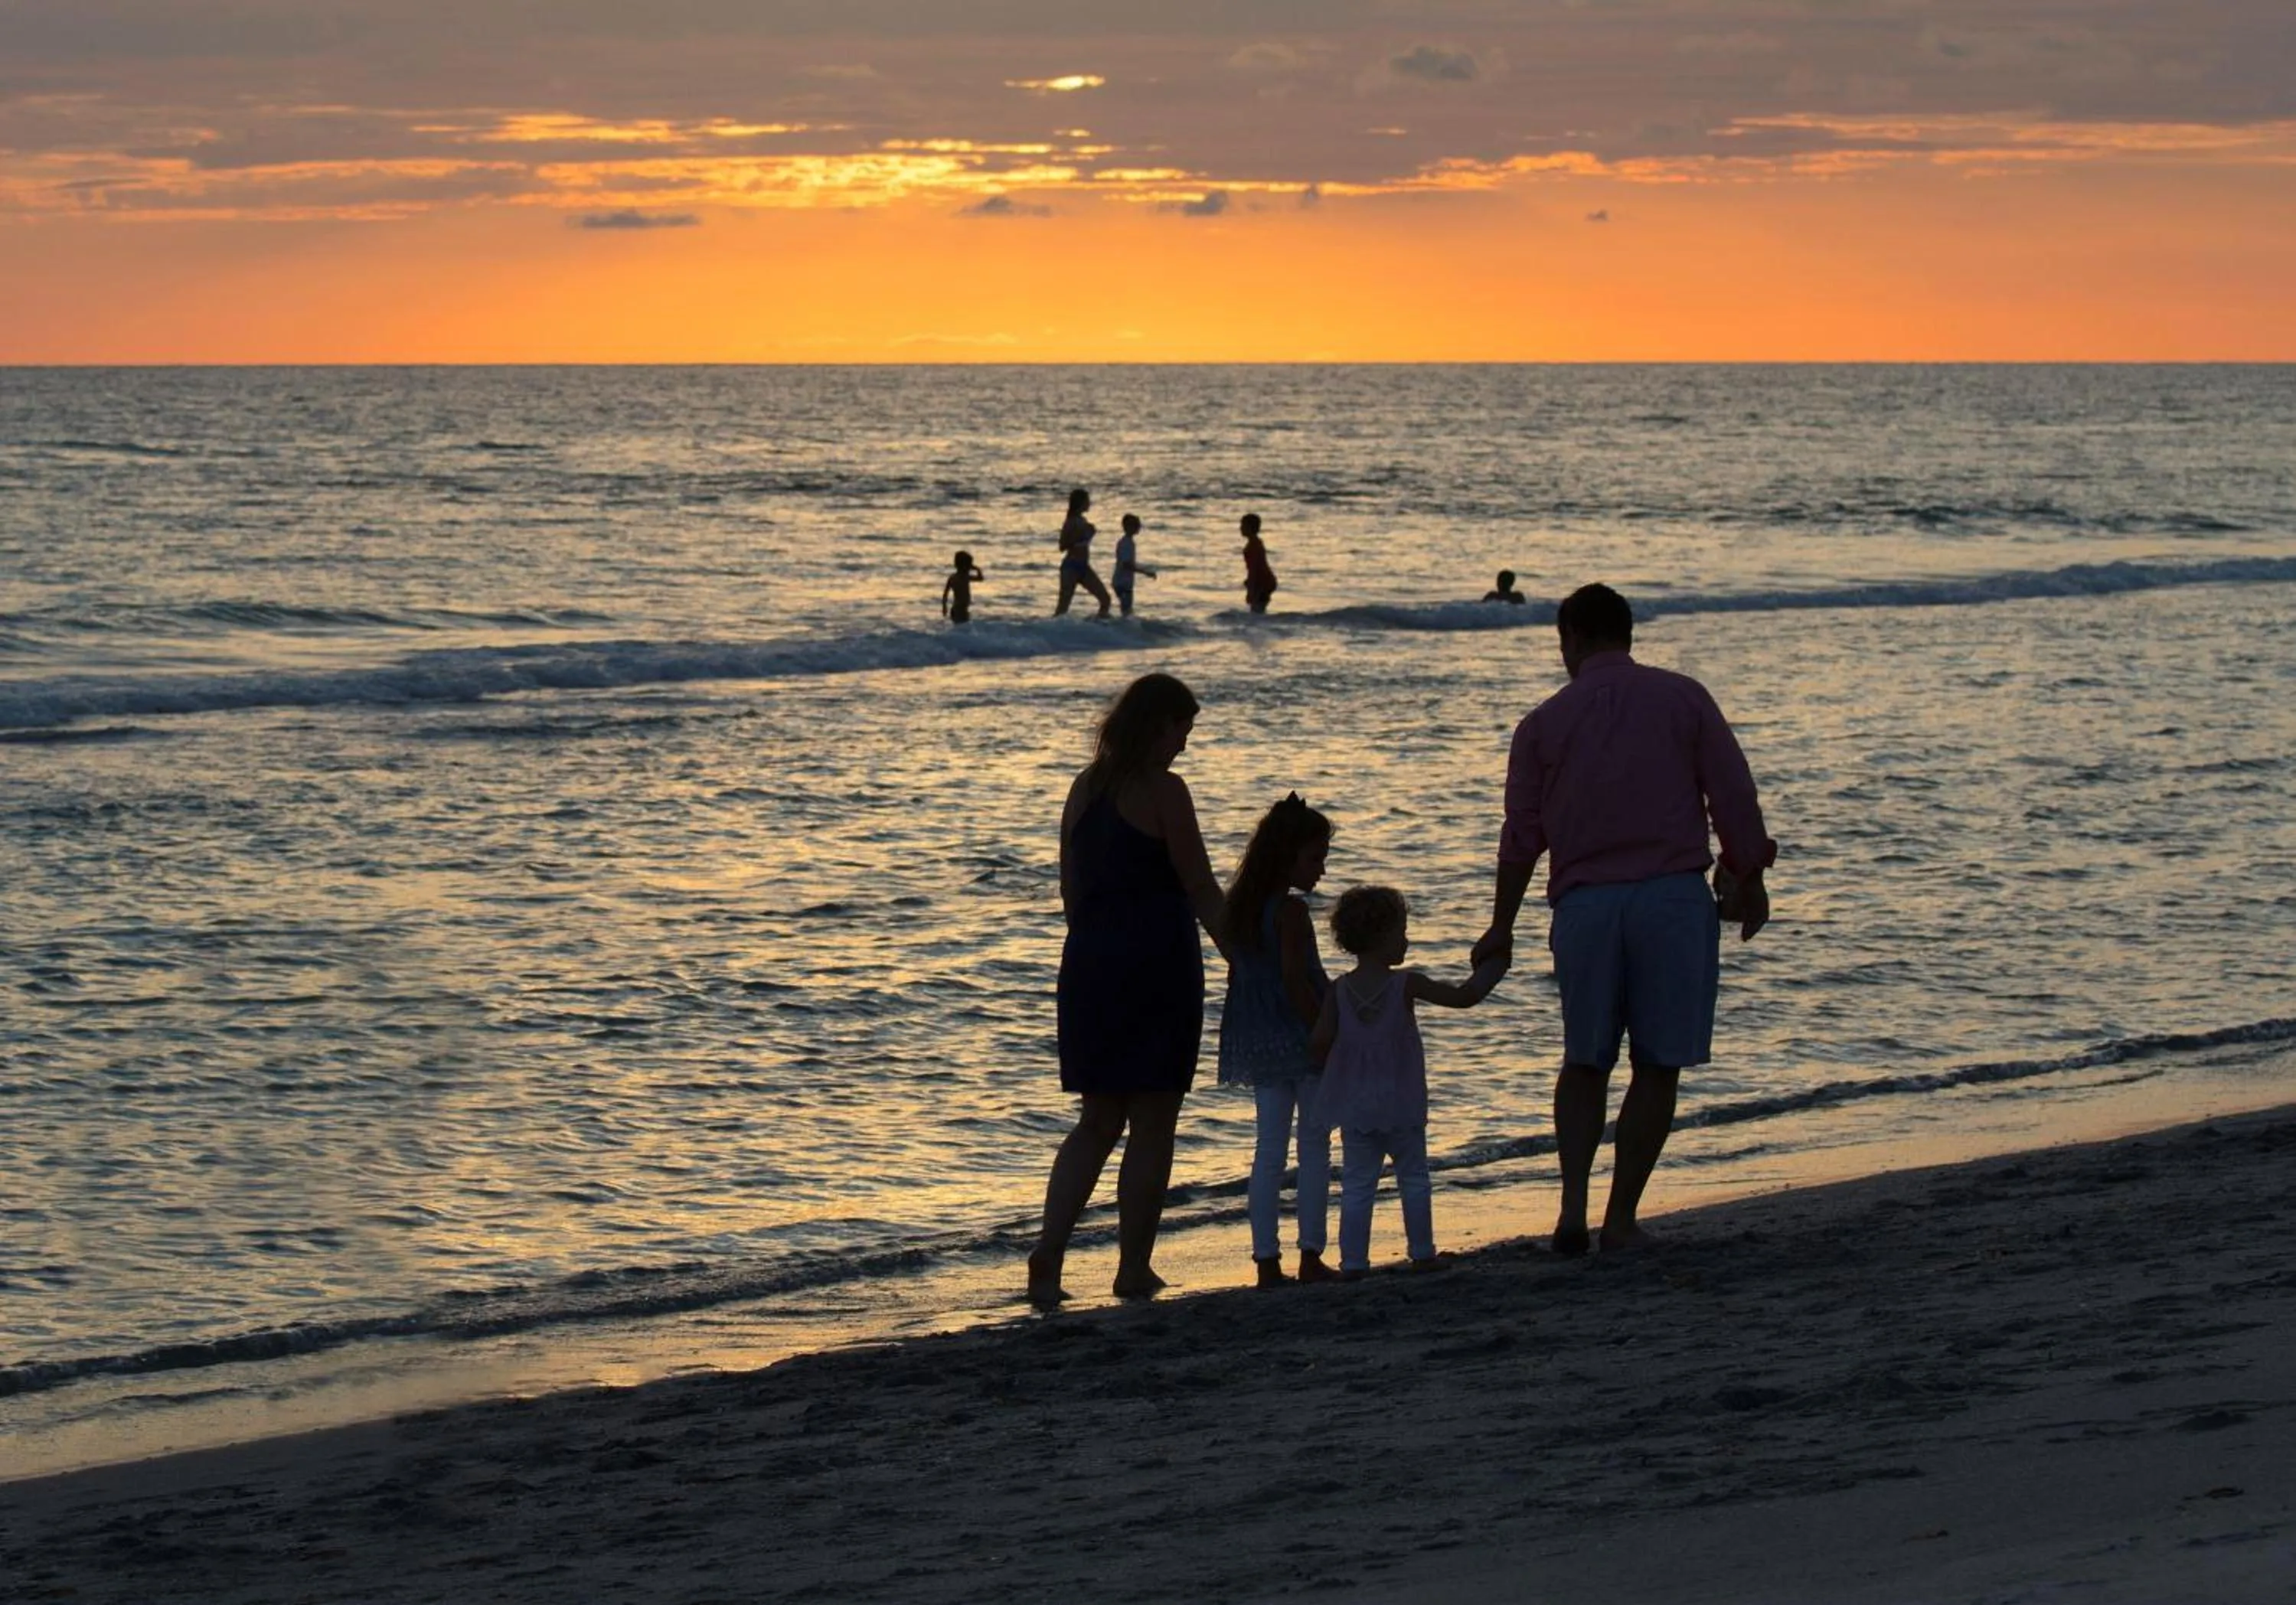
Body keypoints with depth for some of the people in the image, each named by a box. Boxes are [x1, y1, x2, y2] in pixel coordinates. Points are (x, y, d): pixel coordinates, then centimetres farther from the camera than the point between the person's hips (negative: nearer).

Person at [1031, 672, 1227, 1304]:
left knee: (1098, 1121, 13)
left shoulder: (1085, 789, 10)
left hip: (1090, 967, 7)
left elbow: (1070, 889, 13)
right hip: (1157, 967, -7)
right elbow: (1201, 891, -10)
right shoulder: (1162, 791, -10)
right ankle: (1134, 1268, 6)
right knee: (1152, 1125, 3)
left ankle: (1049, 1251, -3)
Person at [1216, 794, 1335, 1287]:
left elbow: (1242, 976, 12)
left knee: (1269, 1149, 7)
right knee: (1315, 1145, 3)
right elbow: (1296, 982, -20)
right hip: (1300, 1039, -7)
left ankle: (1267, 1262, 5)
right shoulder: (1291, 911, -14)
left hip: (1258, 1043, 7)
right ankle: (1311, 1256, 2)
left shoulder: (1241, 908, 9)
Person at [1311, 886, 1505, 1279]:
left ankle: (1353, 1261, 2)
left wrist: (1337, 1069, 13)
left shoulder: (1339, 991, -3)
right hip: (1401, 1106, -2)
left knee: (1356, 1186, 6)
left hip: (1354, 1108, 2)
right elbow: (1464, 996, -10)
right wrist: (1490, 970, 6)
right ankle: (1422, 1252, 18)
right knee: (1414, 1179, 14)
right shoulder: (1405, 985, -11)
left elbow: (1319, 1042, -8)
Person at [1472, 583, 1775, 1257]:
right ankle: (1622, 1216, 5)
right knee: (1658, 1066, 6)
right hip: (1673, 896, -1)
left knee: (1585, 1062, 15)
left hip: (1585, 903, 2)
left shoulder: (1546, 722, 7)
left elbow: (1522, 834, 8)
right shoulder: (1683, 698, 4)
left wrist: (1501, 927, 17)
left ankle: (1573, 1205, 0)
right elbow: (1734, 797, 0)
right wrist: (1748, 881, 10)